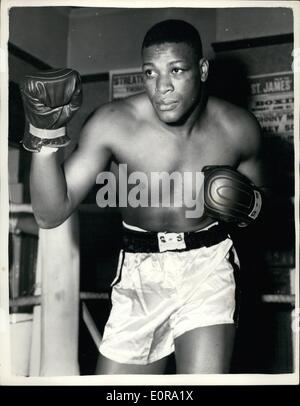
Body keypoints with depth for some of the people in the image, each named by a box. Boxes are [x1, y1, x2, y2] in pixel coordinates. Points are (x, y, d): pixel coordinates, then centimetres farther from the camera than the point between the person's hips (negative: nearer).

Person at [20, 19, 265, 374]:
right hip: (140, 273, 1)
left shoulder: (238, 128, -8)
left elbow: (258, 199, 11)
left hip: (207, 267, 0)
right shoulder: (112, 124, -15)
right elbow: (50, 214, -18)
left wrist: (247, 205, -12)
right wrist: (45, 136, -30)